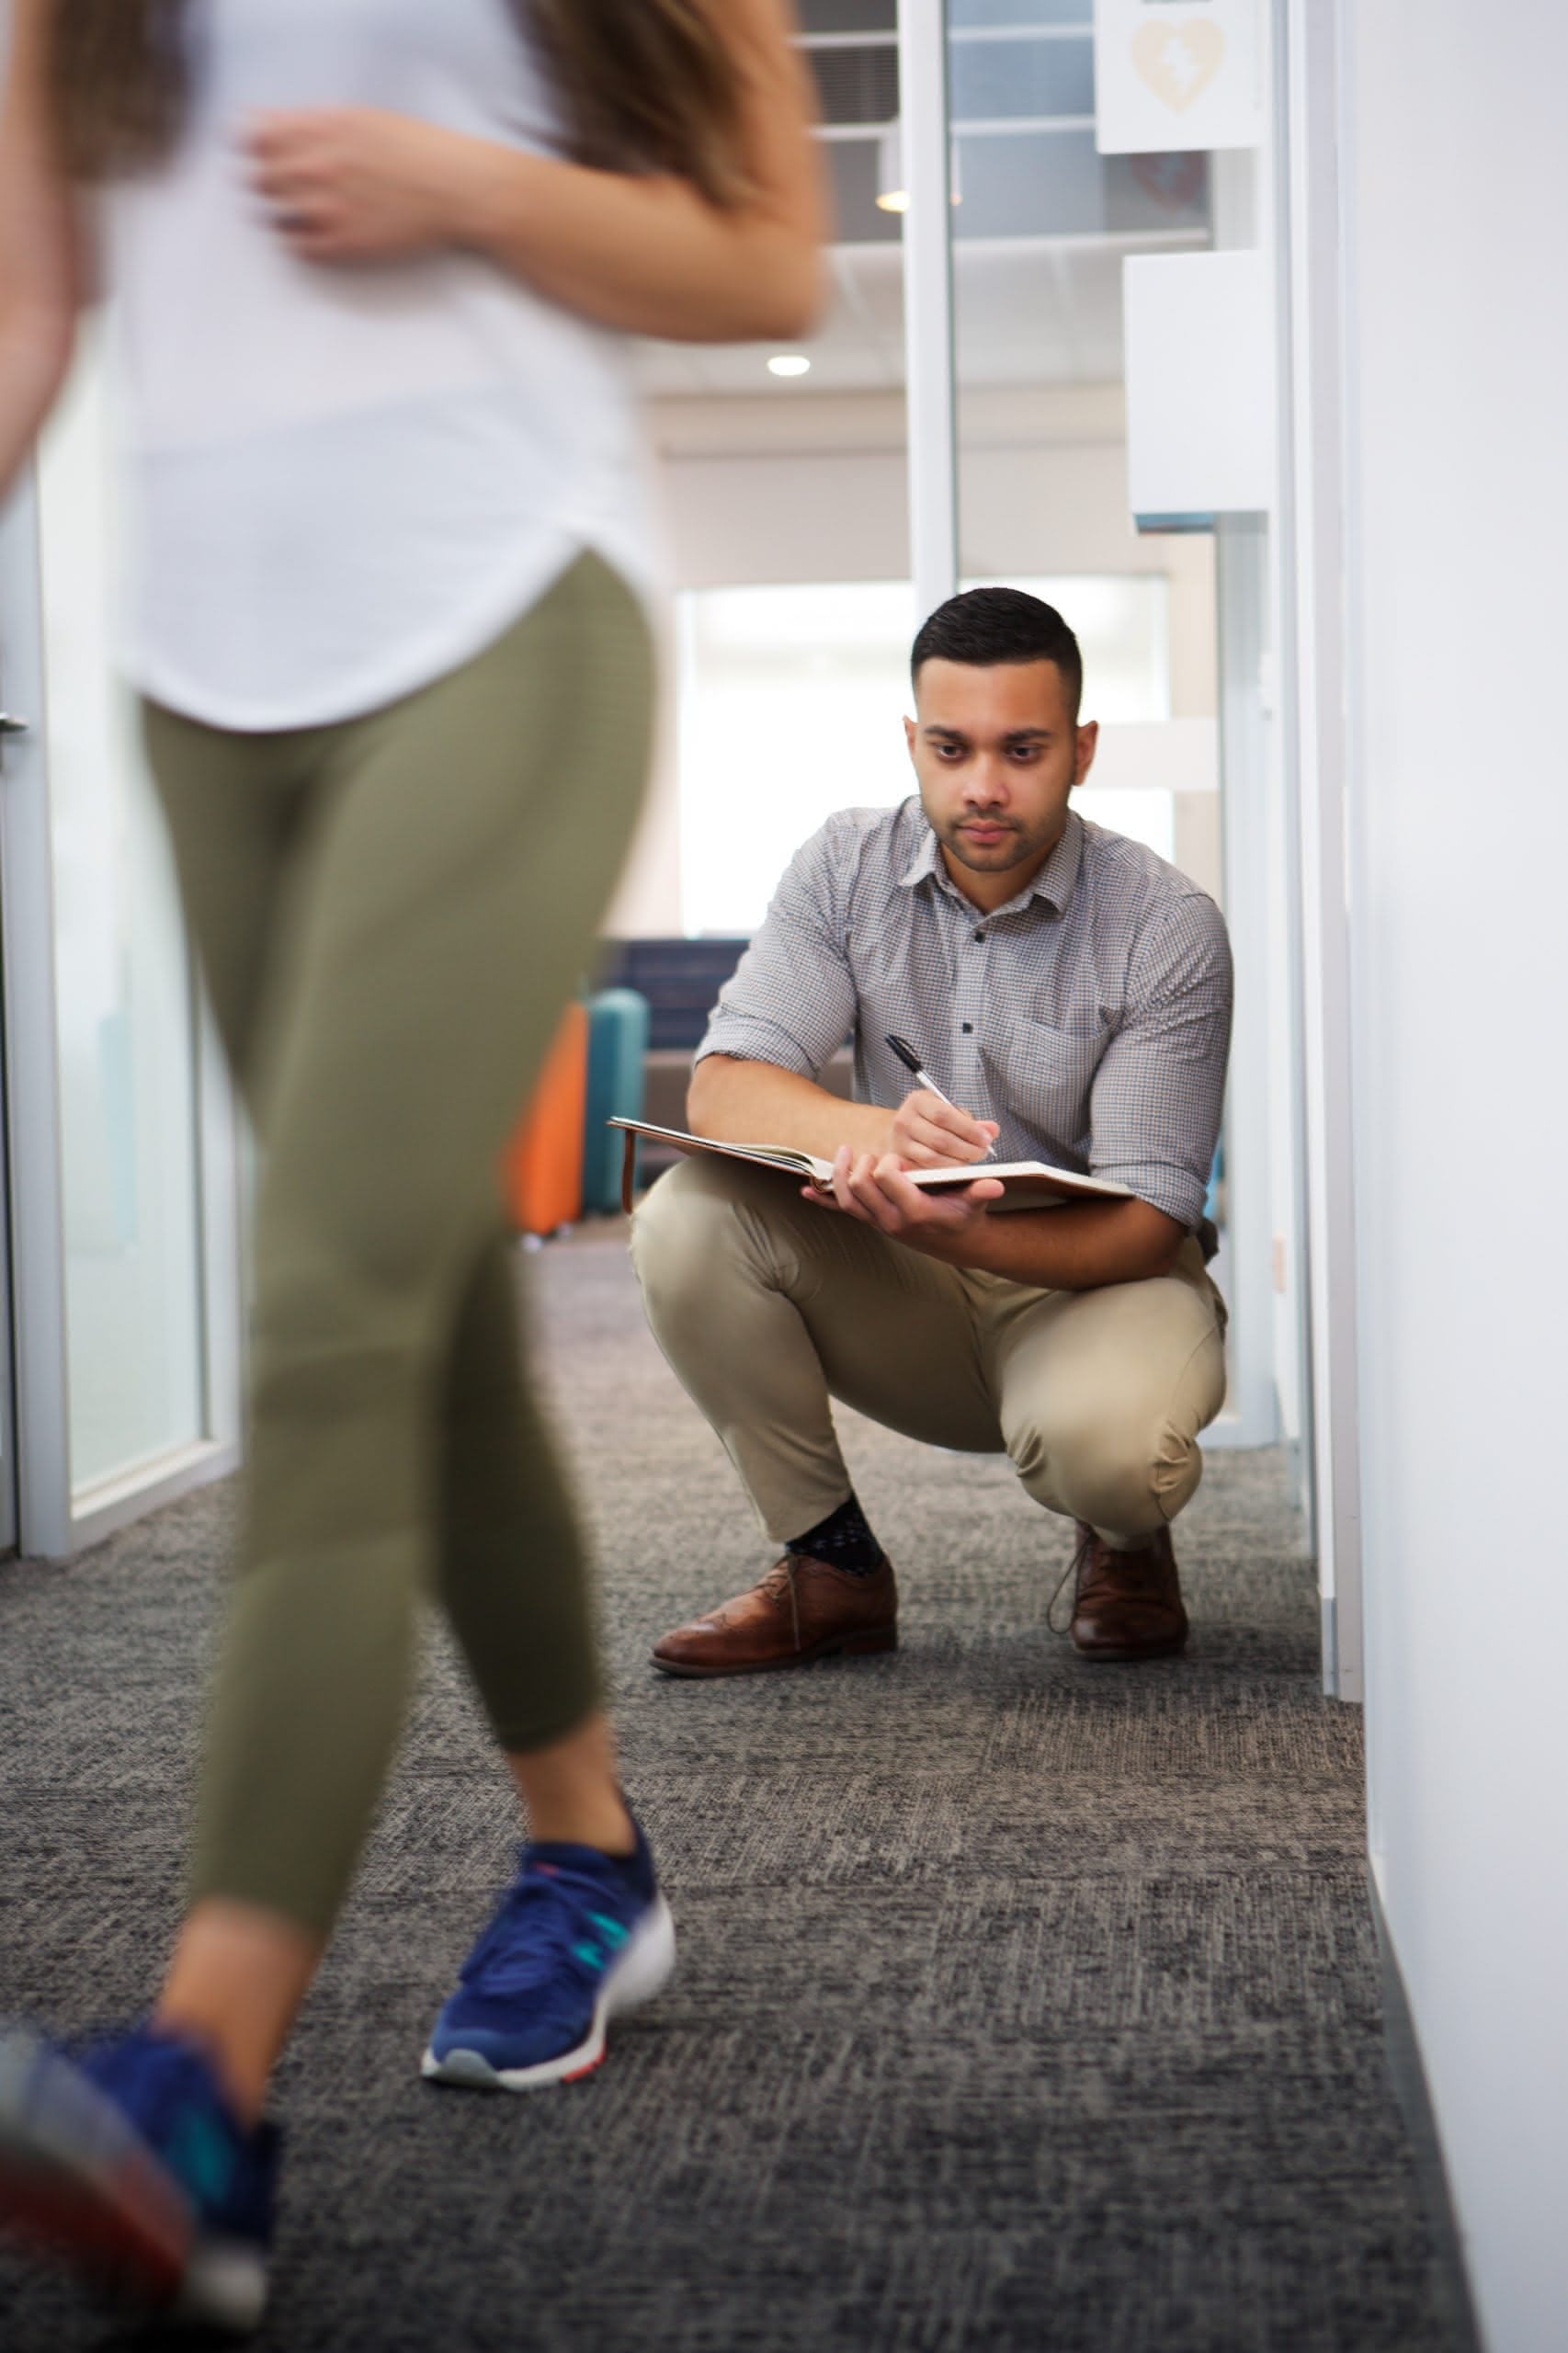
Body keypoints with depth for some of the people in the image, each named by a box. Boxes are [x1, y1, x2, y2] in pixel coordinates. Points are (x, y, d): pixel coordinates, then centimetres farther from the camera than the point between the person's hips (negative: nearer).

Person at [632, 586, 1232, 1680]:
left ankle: (1126, 1544, 5)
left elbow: (1149, 1222, -20)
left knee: (1104, 1443, -38)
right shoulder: (847, 869, -5)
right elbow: (722, 1086, -14)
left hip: (1092, 1276, -3)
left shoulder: (1167, 925, -15)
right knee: (689, 1216, -24)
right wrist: (869, 1130, -37)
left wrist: (964, 1232, -41)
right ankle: (832, 1568, -6)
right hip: (904, 1301, 3)